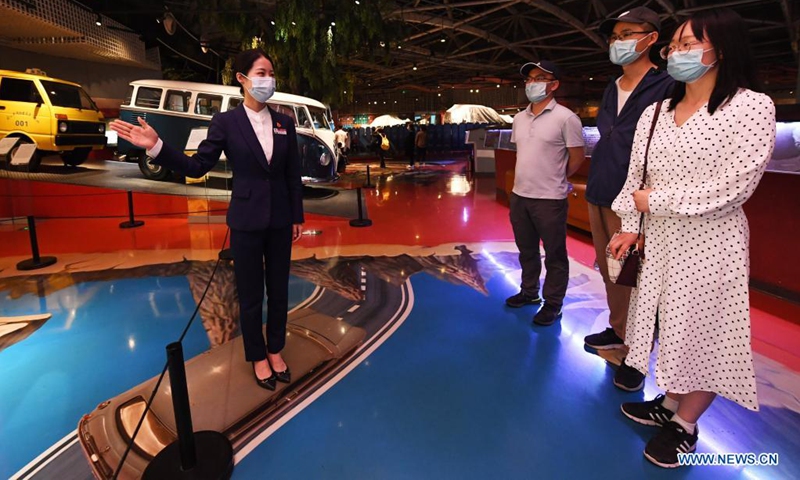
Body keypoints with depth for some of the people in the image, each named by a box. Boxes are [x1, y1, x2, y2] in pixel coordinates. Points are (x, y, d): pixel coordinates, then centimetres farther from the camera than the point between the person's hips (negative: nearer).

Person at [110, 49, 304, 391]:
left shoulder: (284, 123, 4)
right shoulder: (226, 122, -4)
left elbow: (293, 176, 6)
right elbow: (197, 166, -5)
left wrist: (297, 217, 6)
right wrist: (156, 146, -19)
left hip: (280, 221, 3)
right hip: (246, 221, -3)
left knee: (279, 291, 13)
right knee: (251, 295, 9)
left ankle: (275, 351, 33)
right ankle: (257, 357, 29)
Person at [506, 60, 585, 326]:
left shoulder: (565, 118, -10)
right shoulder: (519, 119, 9)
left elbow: (577, 156, -4)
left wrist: (555, 179, 6)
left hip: (550, 199, -6)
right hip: (519, 195, 6)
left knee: (554, 255, 6)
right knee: (526, 250, 19)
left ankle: (552, 304, 19)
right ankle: (529, 292, 37)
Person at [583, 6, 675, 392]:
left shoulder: (666, 87, -7)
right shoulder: (611, 90, 15)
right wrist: (594, 188, 17)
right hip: (598, 199, 7)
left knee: (633, 279, -1)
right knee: (609, 273, 14)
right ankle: (617, 331, 30)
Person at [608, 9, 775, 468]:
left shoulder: (752, 106, -9)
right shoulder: (655, 112, 7)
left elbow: (735, 185, -16)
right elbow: (636, 174, 8)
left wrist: (657, 201, -13)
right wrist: (630, 226, 1)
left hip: (710, 243, -5)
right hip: (659, 238, 5)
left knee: (702, 331, 6)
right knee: (670, 325, 15)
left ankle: (685, 425, 23)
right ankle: (670, 402, 33)